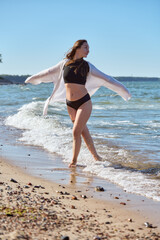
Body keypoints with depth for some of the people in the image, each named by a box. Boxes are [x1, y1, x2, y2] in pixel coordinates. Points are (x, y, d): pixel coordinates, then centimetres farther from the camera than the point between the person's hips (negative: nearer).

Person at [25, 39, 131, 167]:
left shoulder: (87, 66, 0)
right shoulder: (65, 63, 3)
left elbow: (105, 78, 5)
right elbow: (49, 73, 18)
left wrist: (123, 89, 5)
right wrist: (33, 78, 29)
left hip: (84, 102, -2)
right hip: (70, 104, 3)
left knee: (76, 132, -8)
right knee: (84, 131, 11)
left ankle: (74, 161, 6)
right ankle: (95, 156, 25)